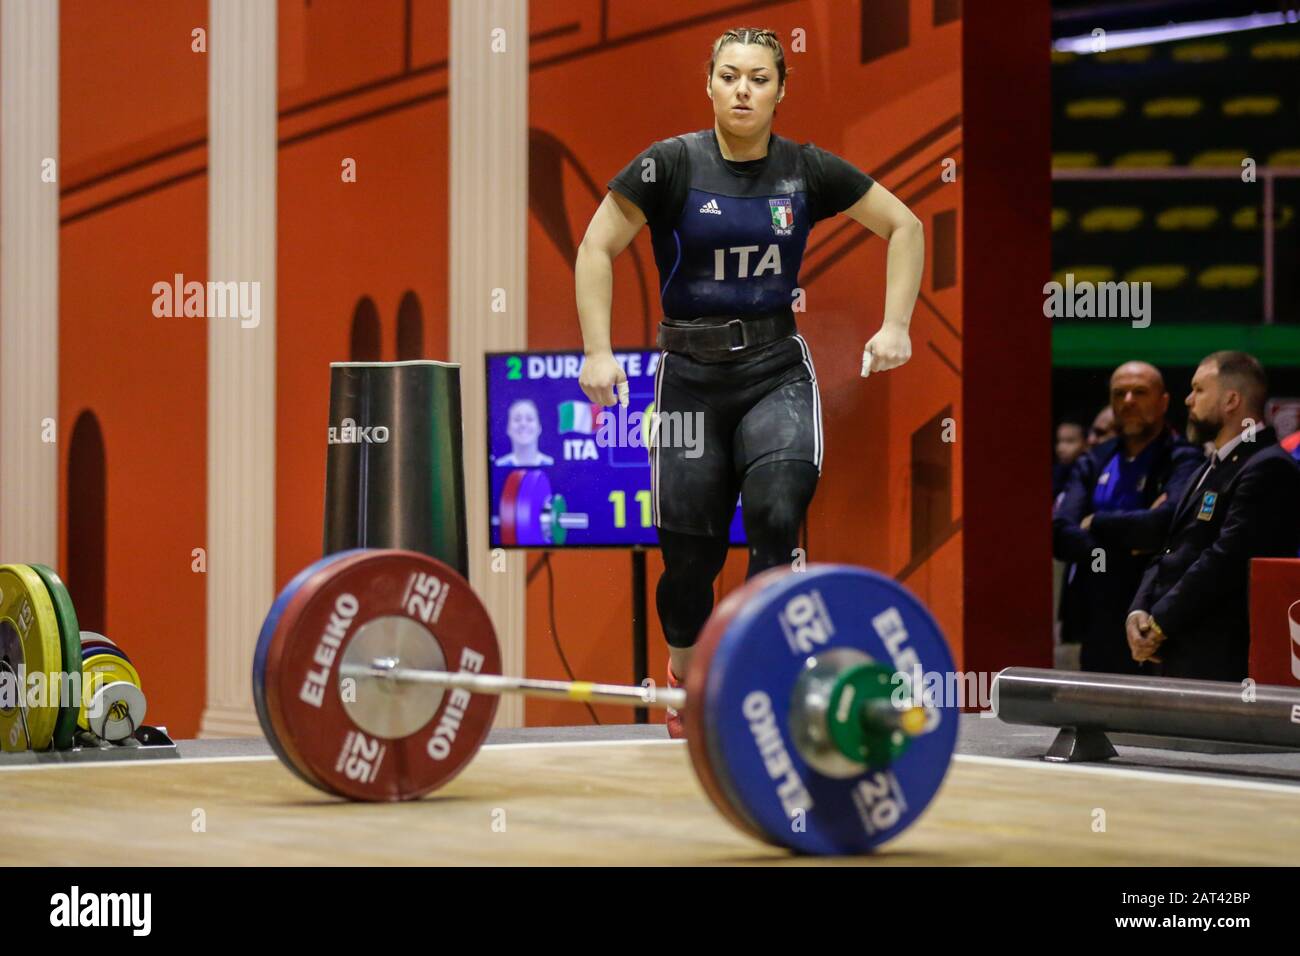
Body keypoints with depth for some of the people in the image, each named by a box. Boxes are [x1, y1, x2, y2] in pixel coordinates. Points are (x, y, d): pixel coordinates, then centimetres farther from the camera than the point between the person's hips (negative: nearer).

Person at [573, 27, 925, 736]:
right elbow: (597, 249, -3)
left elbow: (904, 227, 8)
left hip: (777, 370, 1)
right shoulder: (673, 164, -7)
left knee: (777, 512, -25)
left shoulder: (807, 170, -2)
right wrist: (597, 351, -11)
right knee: (690, 555, 5)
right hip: (691, 374, 0)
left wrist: (895, 325, -1)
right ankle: (686, 674, 34)